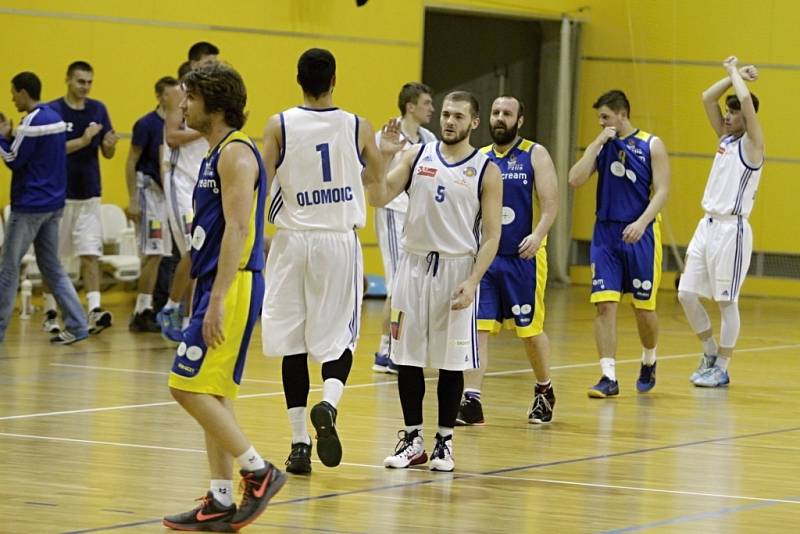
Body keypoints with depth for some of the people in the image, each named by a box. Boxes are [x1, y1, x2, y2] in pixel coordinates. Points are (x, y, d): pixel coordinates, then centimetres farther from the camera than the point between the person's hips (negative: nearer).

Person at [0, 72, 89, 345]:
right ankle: (76, 325, 3)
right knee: (51, 267, 11)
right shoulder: (55, 118, 12)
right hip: (53, 203, 9)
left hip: (29, 205, -9)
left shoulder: (32, 122, -16)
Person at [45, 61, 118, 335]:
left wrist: (110, 144, -15)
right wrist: (83, 141, -24)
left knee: (90, 254, -7)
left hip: (89, 194, 3)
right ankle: (50, 311, 16)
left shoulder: (98, 110, 6)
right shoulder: (52, 111, -6)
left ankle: (95, 310, -15)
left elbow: (108, 154, 8)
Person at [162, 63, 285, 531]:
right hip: (215, 284, 10)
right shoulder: (218, 155, 17)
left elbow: (237, 229, -21)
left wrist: (217, 299, -25)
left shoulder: (236, 153, -13)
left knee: (190, 387, -12)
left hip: (232, 287, -10)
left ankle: (258, 471, -5)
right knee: (213, 394, 10)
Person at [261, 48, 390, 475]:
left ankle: (299, 443, 5)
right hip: (339, 242, 0)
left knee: (293, 343, 6)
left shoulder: (279, 126, -5)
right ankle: (328, 405, -22)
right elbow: (377, 180, 13)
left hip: (292, 242, 0)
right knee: (339, 338, 8)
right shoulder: (358, 128, -2)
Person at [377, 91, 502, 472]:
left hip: (457, 269, -3)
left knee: (451, 362, 2)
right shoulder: (417, 156, 5)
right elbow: (381, 197, -4)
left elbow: (491, 236, -4)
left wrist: (472, 281, -14)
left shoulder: (485, 171, -2)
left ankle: (444, 441, 13)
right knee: (407, 358, 4)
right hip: (415, 265, 3)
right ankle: (412, 440, 14)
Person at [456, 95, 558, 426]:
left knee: (530, 329, 7)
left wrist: (538, 234, -25)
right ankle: (471, 401, -9)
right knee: (477, 328, -7)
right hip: (483, 256, 3)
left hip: (523, 257, -3)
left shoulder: (535, 155, -1)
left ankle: (544, 391, 29)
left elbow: (550, 204, -8)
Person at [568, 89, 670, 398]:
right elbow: (575, 180, -5)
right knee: (604, 305, -7)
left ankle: (649, 362, 30)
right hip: (606, 234, 3)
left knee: (644, 308, 4)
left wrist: (642, 222, -22)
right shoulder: (601, 146, 7)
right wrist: (597, 143, -9)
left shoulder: (651, 146, -2)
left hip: (640, 235, -3)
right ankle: (609, 377, -5)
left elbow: (661, 191, -8)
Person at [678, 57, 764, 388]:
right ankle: (710, 353, 22)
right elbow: (707, 98, 14)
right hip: (707, 224, 8)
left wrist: (737, 74, -8)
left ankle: (721, 369, 5)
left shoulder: (752, 144, -8)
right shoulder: (725, 138, 14)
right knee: (686, 294, 5)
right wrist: (734, 75, 7)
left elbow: (747, 101, -23)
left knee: (726, 301, -1)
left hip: (732, 229, -8)